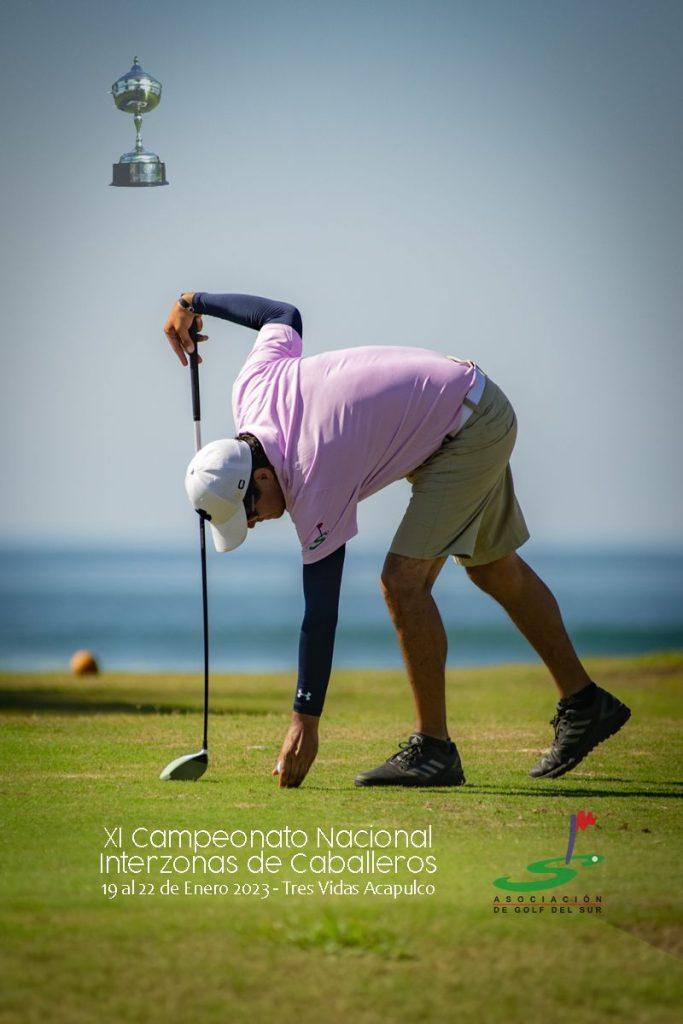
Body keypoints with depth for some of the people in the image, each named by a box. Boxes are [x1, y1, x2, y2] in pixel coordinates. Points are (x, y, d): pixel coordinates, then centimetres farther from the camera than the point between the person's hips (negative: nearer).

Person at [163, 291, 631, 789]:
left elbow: (320, 613, -27)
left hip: (474, 427, -10)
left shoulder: (314, 487, -32)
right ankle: (585, 703, 32)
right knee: (496, 570, 20)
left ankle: (434, 747, -11)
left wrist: (305, 720, -23)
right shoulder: (250, 392, -13)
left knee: (403, 580, -19)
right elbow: (285, 315, 7)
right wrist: (194, 302, 19)